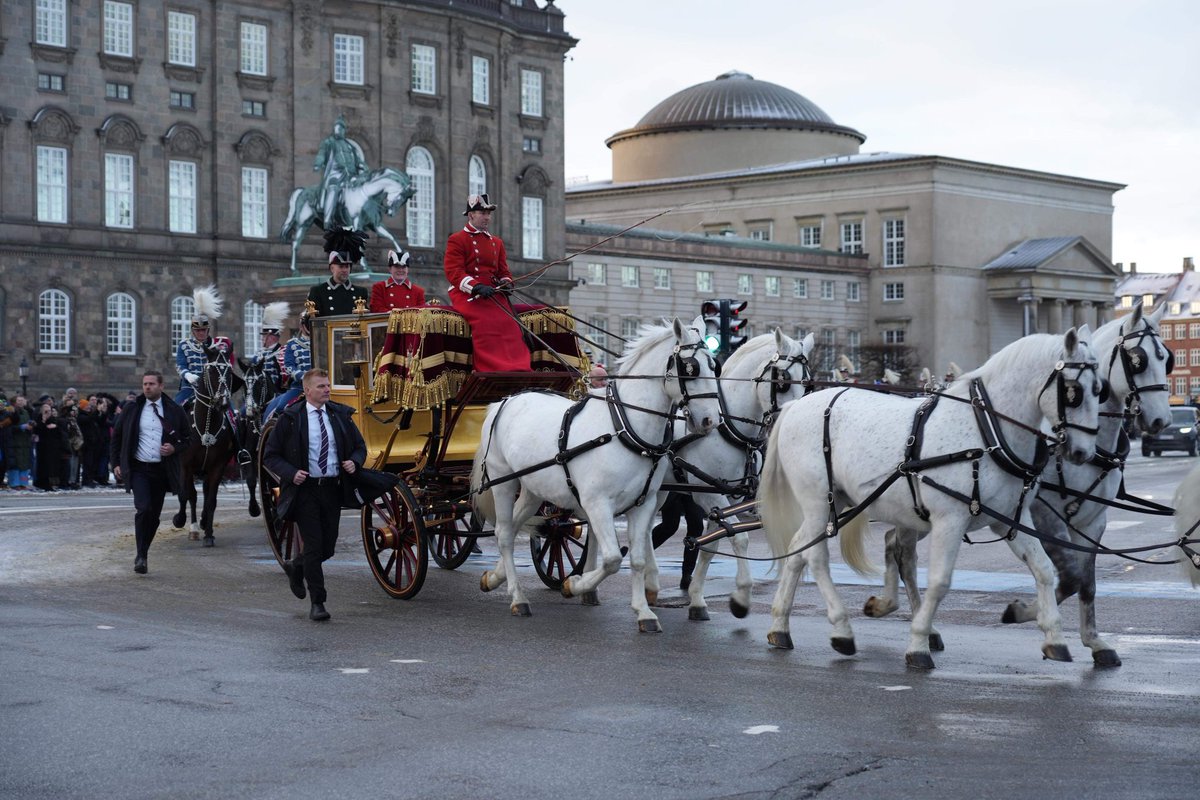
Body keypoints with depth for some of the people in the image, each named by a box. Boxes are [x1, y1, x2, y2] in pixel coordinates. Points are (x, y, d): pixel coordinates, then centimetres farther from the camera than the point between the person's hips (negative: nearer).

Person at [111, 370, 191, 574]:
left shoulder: (174, 411, 4)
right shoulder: (131, 409, 4)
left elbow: (188, 437, 12)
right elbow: (117, 436, 13)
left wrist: (175, 448, -8)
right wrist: (116, 463, 5)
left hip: (162, 470, 2)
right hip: (138, 468, -2)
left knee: (154, 514, 7)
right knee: (143, 509, -18)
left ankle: (142, 552, 23)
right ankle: (141, 555, -11)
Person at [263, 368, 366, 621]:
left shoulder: (340, 415, 8)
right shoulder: (290, 418, -3)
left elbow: (359, 446, 19)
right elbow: (270, 456, 1)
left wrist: (354, 462, -3)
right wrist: (291, 473, -16)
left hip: (332, 488, 4)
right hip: (304, 488, -4)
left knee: (328, 547, 6)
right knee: (314, 545, -6)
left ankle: (296, 567, 38)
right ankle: (317, 603, 4)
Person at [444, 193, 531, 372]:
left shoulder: (496, 242, 23)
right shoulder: (456, 240, 3)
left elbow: (503, 271, 22)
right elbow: (453, 272, -9)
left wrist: (506, 283, -4)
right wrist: (476, 287, -24)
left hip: (492, 292, 6)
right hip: (466, 294, -5)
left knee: (508, 321, -21)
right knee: (486, 320, -31)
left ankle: (517, 370, -26)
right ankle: (492, 371, -33)